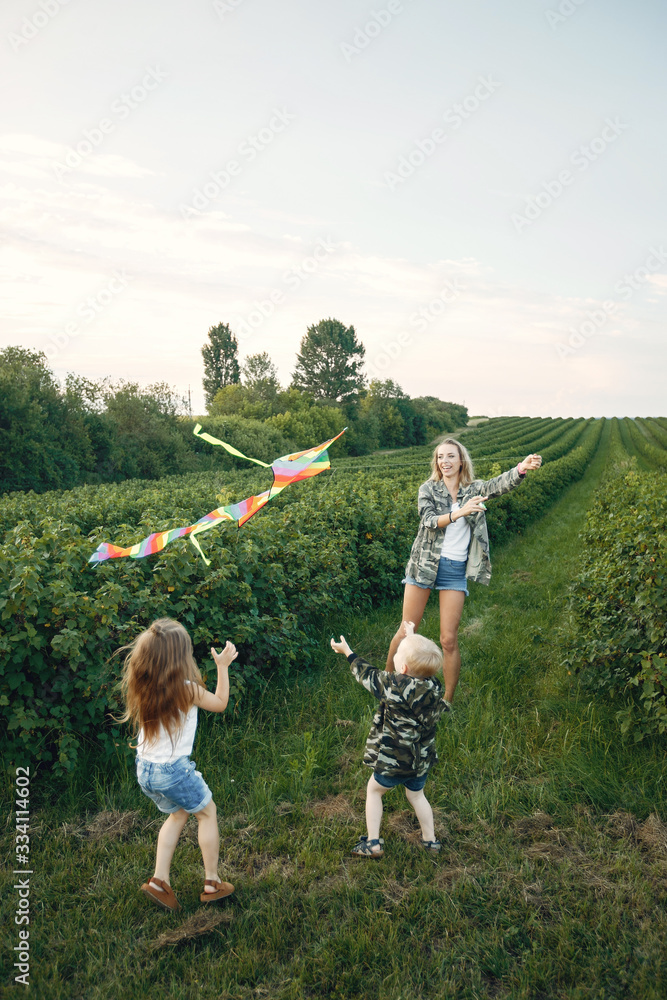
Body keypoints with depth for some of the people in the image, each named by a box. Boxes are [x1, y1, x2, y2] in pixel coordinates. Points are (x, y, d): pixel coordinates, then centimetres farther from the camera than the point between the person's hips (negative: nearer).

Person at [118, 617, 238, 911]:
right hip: (173, 770, -6)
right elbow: (220, 703, -5)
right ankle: (212, 883, 27)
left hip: (145, 768, 6)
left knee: (178, 813, 29)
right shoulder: (187, 689, -22)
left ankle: (160, 880, 25)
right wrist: (223, 666, 4)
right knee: (208, 812, 18)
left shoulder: (141, 687, -7)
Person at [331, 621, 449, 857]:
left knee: (373, 791, 20)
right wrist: (411, 638, 19)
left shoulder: (396, 687, -29)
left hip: (393, 762, -5)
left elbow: (367, 675, -12)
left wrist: (347, 652, 3)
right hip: (423, 761, 5)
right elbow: (422, 660, 7)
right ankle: (430, 840, 40)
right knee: (416, 795, 30)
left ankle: (373, 843, 24)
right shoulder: (433, 685, -15)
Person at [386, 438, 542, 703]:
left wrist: (522, 468, -38)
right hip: (425, 564, 0)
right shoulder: (428, 489, 1)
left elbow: (500, 484, -18)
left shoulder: (475, 489, 3)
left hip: (456, 571, 0)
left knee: (449, 640, 1)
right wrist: (459, 513, -34)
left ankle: (448, 701, 17)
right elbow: (429, 521, -17)